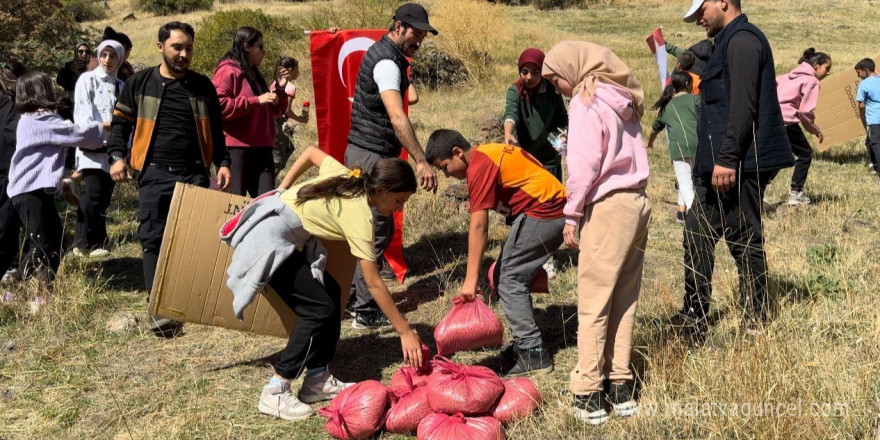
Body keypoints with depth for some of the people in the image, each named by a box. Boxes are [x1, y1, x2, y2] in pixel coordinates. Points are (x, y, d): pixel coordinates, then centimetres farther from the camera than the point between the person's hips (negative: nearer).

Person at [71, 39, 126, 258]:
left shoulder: (121, 86, 18)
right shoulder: (87, 79, 4)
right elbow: (84, 110, -8)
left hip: (113, 147, 5)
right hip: (91, 146, -5)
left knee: (105, 195, 3)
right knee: (94, 192, -16)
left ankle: (97, 242, 9)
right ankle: (84, 242, -12)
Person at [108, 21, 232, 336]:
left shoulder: (203, 86, 11)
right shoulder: (140, 84, 7)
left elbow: (215, 131, 16)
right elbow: (120, 123, 11)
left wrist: (222, 163, 5)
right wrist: (117, 156, -3)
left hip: (195, 174, 2)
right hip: (155, 174, -1)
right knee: (154, 239, -9)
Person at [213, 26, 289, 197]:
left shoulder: (255, 75, 23)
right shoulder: (227, 71, -3)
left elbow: (274, 112, 28)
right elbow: (218, 105, -19)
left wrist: (280, 90, 12)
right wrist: (256, 101, -18)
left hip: (261, 148, 8)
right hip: (236, 148, -8)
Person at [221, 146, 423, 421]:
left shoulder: (346, 177, 2)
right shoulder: (359, 216, -20)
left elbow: (311, 153, 19)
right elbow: (375, 285, -19)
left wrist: (283, 191, 23)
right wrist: (405, 332, -15)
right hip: (267, 242, -9)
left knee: (330, 292, 7)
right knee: (321, 308, -10)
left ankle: (317, 380, 14)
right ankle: (274, 392, -5)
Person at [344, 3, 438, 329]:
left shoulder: (384, 52, 15)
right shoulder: (386, 62, -18)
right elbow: (397, 117, -32)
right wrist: (421, 162, -36)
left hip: (364, 153, 10)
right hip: (371, 155, -10)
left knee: (380, 229, 17)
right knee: (376, 233, -5)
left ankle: (352, 297, 24)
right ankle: (365, 312, 1)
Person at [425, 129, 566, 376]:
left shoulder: (479, 167, -15)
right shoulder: (488, 153, 14)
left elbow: (478, 226, -19)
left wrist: (471, 279, -19)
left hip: (542, 212, -10)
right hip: (557, 208, 10)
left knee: (509, 279, -4)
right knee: (516, 277, 15)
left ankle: (533, 353, -2)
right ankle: (525, 342, 21)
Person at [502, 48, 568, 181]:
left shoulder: (551, 90, -6)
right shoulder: (515, 92, -12)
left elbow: (562, 118, 5)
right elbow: (511, 113, -31)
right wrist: (508, 133, -52)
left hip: (549, 158, 2)